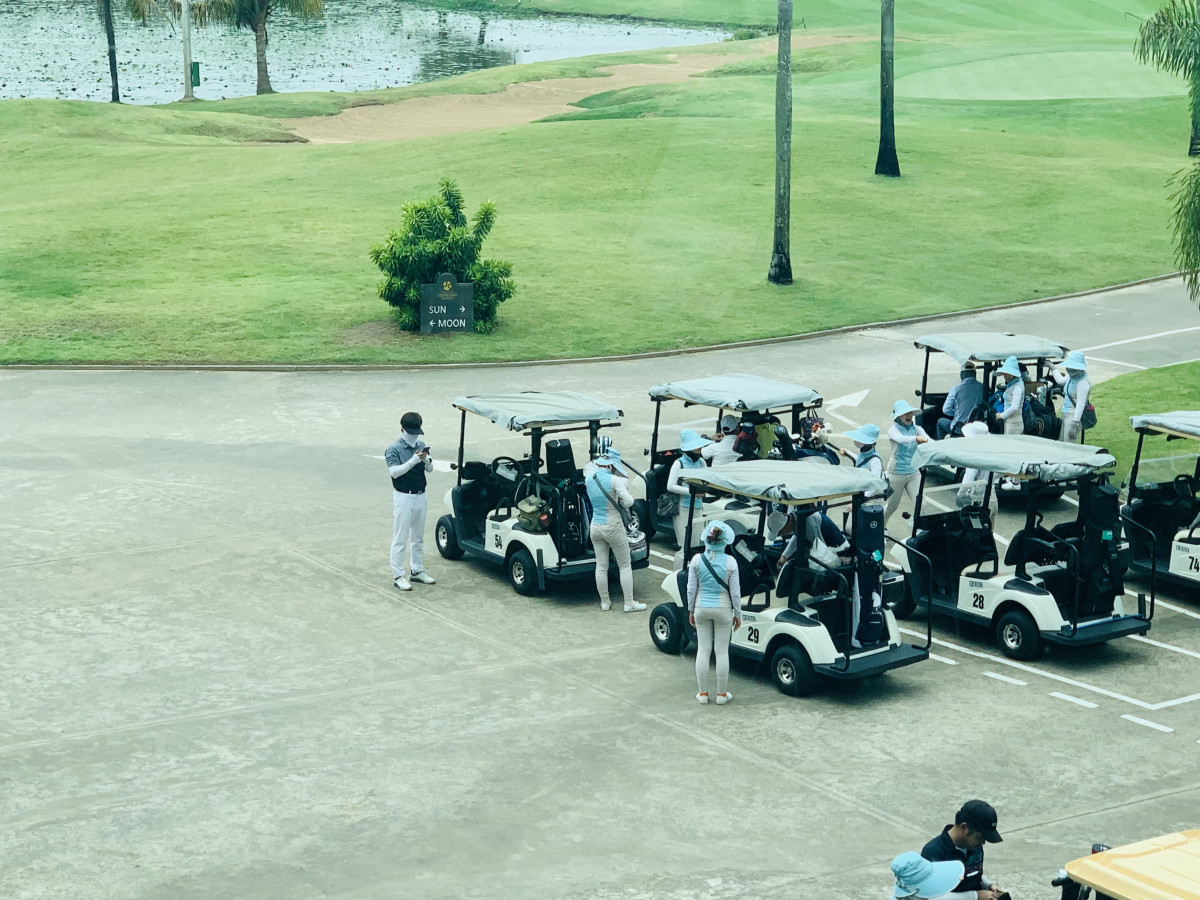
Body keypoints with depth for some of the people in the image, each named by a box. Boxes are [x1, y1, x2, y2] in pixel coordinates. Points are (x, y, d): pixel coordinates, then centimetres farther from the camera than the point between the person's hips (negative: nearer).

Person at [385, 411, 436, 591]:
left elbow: (430, 469, 5)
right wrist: (413, 460, -31)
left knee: (418, 536, 16)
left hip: (420, 495, 6)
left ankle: (417, 571, 27)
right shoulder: (394, 449, -11)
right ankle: (398, 576, 0)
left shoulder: (421, 445, 6)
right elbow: (394, 471, -22)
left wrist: (427, 459, -18)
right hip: (403, 497, -6)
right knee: (400, 538, -4)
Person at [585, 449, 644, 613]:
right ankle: (629, 603, 11)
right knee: (625, 566, 8)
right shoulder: (614, 480, -20)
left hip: (595, 526, 5)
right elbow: (629, 501, -23)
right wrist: (620, 502, -3)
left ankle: (605, 602, 22)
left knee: (601, 566, 14)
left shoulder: (589, 479, -2)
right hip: (613, 527, -5)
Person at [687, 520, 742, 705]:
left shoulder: (697, 560, -9)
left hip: (702, 608, 2)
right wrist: (738, 614, 4)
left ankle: (703, 693, 16)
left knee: (703, 650, 11)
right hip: (723, 609, -2)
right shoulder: (730, 562, -13)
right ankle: (722, 694, 15)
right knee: (722, 652, 8)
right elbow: (735, 591, -8)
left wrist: (691, 610, 10)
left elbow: (691, 588, -3)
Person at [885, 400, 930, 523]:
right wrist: (916, 438, -54)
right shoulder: (893, 430, -11)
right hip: (896, 473, -3)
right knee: (892, 506, 12)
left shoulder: (917, 429, 1)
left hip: (914, 473, 3)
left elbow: (927, 439, -18)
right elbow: (900, 439, -34)